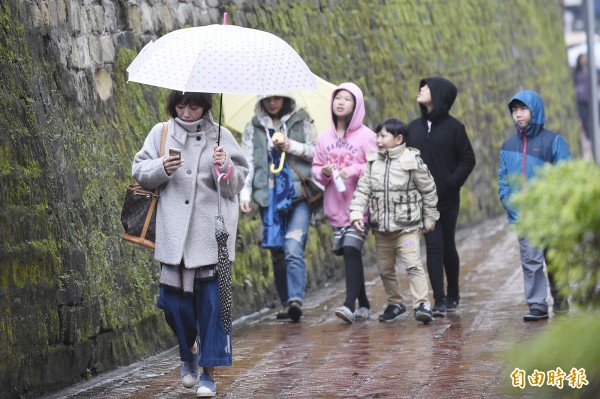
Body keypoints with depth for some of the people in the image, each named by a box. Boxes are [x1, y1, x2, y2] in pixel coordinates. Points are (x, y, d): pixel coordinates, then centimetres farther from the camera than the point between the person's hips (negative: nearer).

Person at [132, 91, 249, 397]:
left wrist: (225, 167, -16)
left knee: (212, 302, -4)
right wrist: (161, 168, -12)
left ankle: (208, 372, 5)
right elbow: (139, 170, 8)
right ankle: (189, 353, 31)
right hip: (173, 234, 1)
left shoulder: (220, 137, 5)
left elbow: (237, 183, 5)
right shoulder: (161, 133, 8)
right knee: (174, 300, 3)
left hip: (211, 235, -1)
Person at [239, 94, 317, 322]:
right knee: (277, 253, 5)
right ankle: (286, 302, 14)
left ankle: (296, 299, -25)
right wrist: (244, 194, -6)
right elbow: (247, 162, 6)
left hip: (298, 194, -2)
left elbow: (317, 152, 7)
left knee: (293, 249, -18)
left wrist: (293, 146, -9)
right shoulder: (253, 128, 12)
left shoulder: (301, 122, 10)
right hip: (270, 197, 2)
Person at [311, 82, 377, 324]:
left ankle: (350, 305, -23)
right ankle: (363, 305, 19)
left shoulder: (365, 136, -3)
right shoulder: (325, 137, 10)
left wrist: (355, 170, -19)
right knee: (349, 254, 9)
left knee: (351, 250, -17)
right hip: (335, 206, 5)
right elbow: (315, 167, 14)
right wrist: (323, 172, -9)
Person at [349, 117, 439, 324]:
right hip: (381, 227, 5)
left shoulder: (412, 161, -8)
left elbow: (428, 190, 1)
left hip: (407, 226, -5)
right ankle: (395, 303, 29)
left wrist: (429, 218, 5)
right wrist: (356, 213, -12)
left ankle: (422, 304, -17)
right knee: (385, 268, 13)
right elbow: (363, 189, 1)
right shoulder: (372, 161, 4)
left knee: (413, 264, -16)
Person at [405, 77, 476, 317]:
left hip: (447, 198, -2)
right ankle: (439, 300, -6)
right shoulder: (414, 127, 7)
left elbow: (468, 160, -2)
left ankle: (452, 295, 25)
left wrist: (452, 182, -12)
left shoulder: (453, 127, -3)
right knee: (434, 246, -5)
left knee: (448, 247, 8)